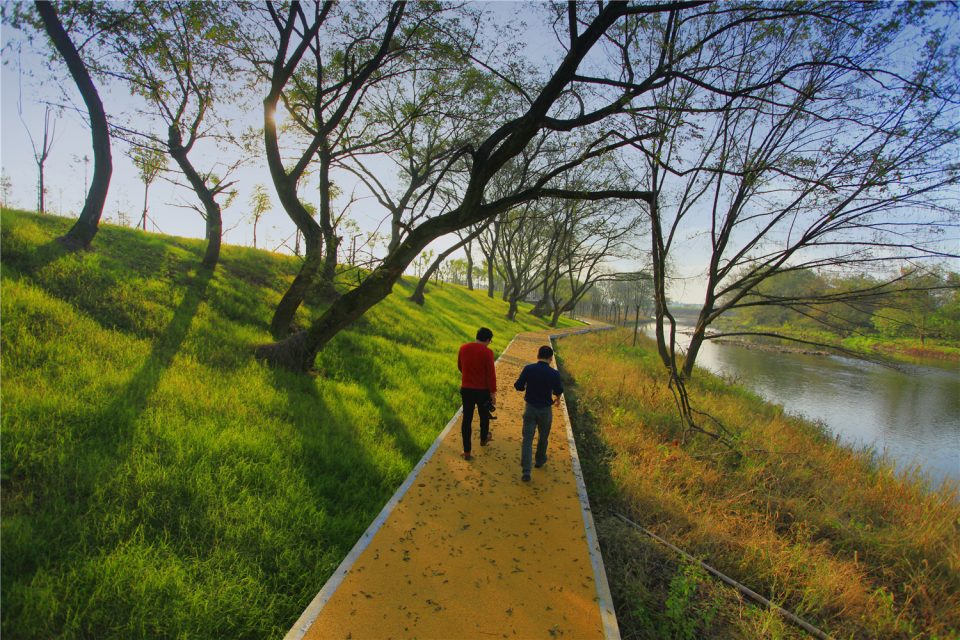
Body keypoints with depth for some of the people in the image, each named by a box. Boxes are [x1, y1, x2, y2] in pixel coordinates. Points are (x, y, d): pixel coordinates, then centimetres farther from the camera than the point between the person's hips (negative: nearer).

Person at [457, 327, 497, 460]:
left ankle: (467, 451, 8)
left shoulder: (463, 348, -2)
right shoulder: (487, 352, -16)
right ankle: (483, 439, 44)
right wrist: (493, 393, -6)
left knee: (467, 419, 7)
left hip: (466, 389, 3)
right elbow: (491, 374, -15)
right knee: (484, 416, 23)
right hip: (482, 390, -3)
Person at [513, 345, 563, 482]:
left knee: (527, 439, 3)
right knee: (543, 437, 23)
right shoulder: (554, 373, -15)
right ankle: (540, 460, 44)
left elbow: (518, 386, -7)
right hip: (545, 409, 0)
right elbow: (558, 391, -8)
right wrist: (557, 397, 16)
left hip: (530, 408, 1)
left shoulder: (528, 369, -11)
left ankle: (526, 471, -5)